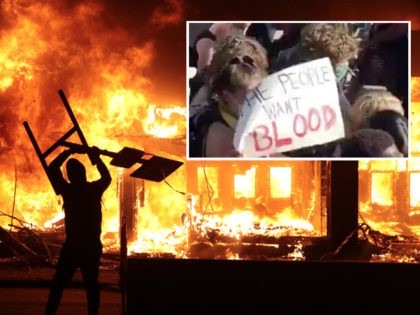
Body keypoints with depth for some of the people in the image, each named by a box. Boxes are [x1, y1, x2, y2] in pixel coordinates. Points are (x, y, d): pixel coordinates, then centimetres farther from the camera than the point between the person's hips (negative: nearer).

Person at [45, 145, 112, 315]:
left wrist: (69, 152, 12)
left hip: (72, 245, -1)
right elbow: (107, 177, 20)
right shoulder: (95, 189, -3)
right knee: (91, 283, 9)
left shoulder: (67, 190, -6)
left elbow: (52, 168, 8)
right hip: (92, 245, 2)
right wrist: (96, 158, 26)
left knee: (59, 283, 3)